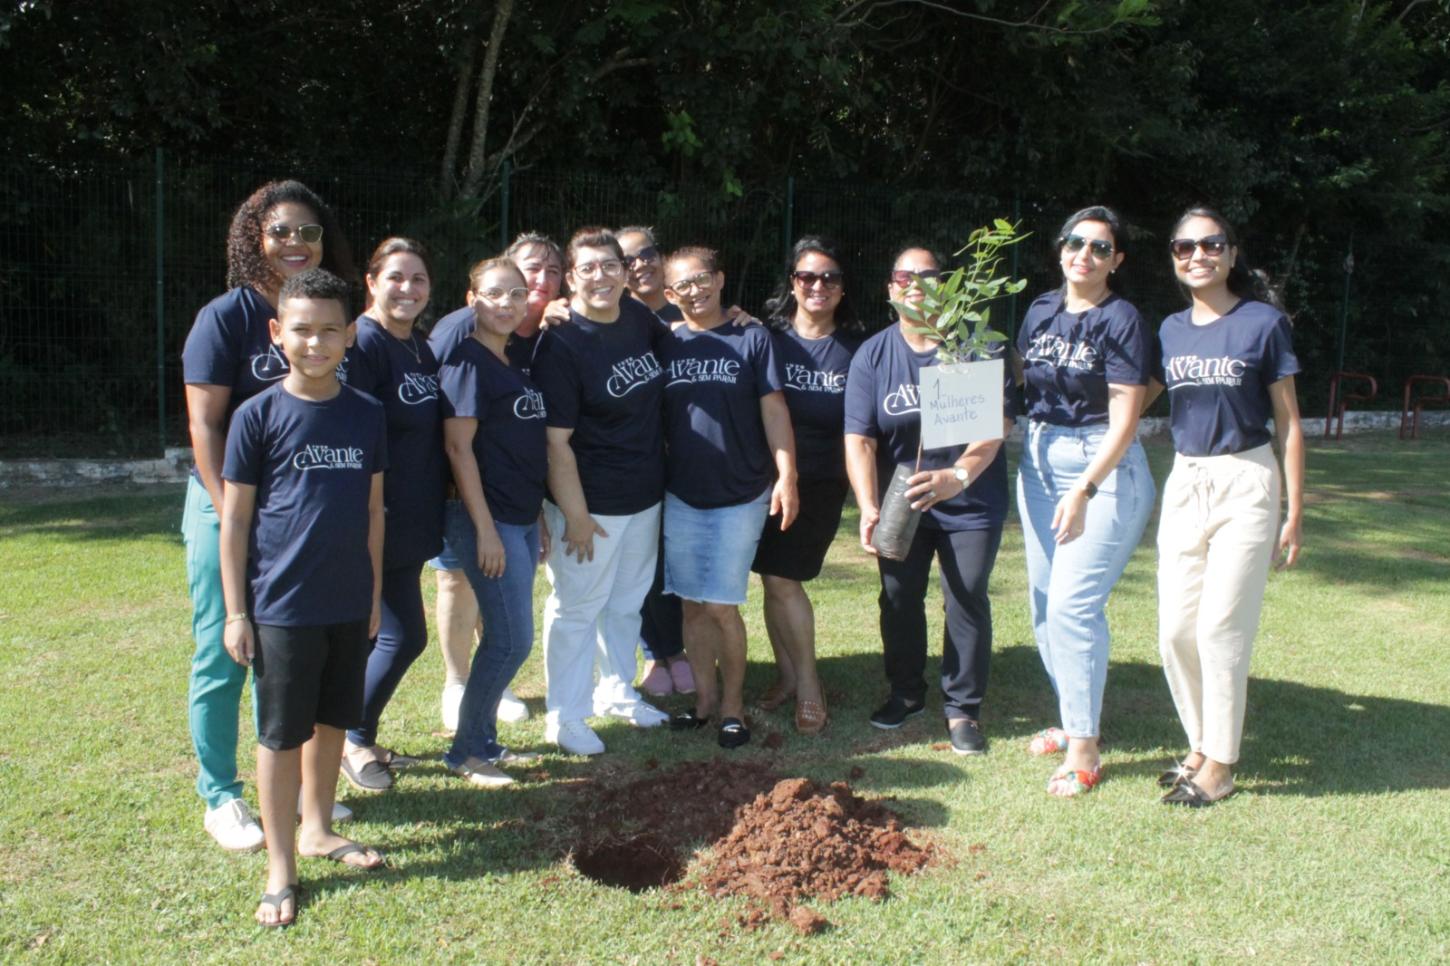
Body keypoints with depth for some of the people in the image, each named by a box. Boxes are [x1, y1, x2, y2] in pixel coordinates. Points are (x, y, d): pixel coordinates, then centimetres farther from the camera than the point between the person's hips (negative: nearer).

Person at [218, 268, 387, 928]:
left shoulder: (367, 415, 2)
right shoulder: (258, 416, -7)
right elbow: (235, 518, -4)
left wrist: (375, 594, 10)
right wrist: (235, 611, -6)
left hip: (350, 605, 4)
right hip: (281, 607, -4)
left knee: (333, 721, 16)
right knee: (281, 734, 5)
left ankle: (317, 828, 35)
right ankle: (280, 869, 16)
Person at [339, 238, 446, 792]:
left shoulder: (422, 347, 12)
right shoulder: (364, 343, -15)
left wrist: (430, 518, 15)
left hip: (413, 522, 8)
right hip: (378, 522, -8)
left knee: (395, 635, 14)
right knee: (405, 636, -4)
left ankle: (360, 738, 29)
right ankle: (352, 740, 15)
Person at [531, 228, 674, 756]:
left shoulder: (638, 317, 1)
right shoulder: (561, 345, -19)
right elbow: (556, 441, -20)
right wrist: (575, 515, -19)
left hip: (645, 495, 7)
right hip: (592, 503, -7)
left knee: (627, 601, 21)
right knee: (577, 607, 7)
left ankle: (616, 691, 40)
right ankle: (564, 716, 22)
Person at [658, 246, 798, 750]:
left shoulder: (752, 338, -2)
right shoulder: (664, 345, 6)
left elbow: (773, 409, -4)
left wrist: (786, 475, -11)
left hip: (741, 496, -3)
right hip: (680, 496, 3)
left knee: (721, 605, -3)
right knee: (693, 604, 9)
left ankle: (733, 703, 14)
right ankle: (704, 696, 23)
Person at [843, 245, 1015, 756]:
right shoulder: (872, 355, -4)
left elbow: (995, 424, -21)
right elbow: (859, 440, -12)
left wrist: (957, 475, -38)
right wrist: (869, 509, -25)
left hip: (971, 504, -2)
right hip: (900, 503, 2)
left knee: (967, 600, -2)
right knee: (899, 598, 7)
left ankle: (963, 709, 13)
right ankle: (905, 693, 28)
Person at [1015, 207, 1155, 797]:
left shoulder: (1121, 321, -10)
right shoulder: (1041, 311, 8)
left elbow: (1124, 421, -14)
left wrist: (1083, 492, -19)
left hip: (1104, 468, -7)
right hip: (1039, 460, 7)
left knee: (1073, 603, -11)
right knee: (1044, 599, 10)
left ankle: (1084, 747, 0)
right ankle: (1072, 718, 27)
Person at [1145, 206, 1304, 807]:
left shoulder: (1263, 323, -5)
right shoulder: (1171, 330, 8)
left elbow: (1288, 423, -3)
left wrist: (1294, 514, -5)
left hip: (1245, 485, -5)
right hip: (1184, 483, 5)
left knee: (1221, 628, -4)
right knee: (1175, 631, 4)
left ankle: (1219, 766, 9)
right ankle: (1202, 745, 23)